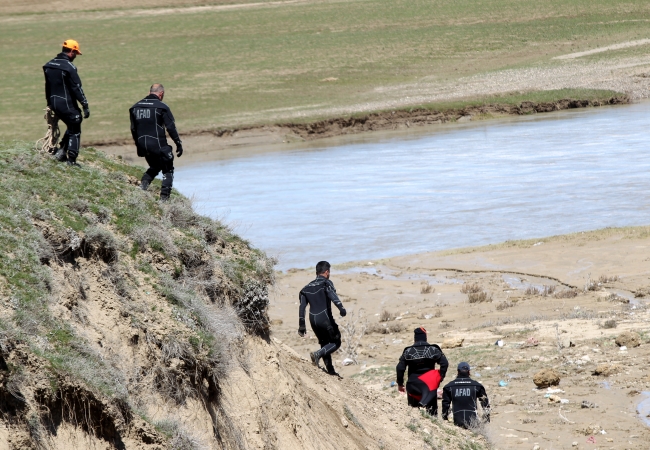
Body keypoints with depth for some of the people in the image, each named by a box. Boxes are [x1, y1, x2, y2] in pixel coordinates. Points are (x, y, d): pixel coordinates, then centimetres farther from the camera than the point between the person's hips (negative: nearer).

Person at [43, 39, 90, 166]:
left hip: (54, 104, 8)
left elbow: (47, 86, 15)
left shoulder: (49, 65, 7)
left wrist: (49, 103, 23)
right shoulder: (69, 67, -17)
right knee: (75, 131, 4)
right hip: (67, 104, -8)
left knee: (71, 127, 24)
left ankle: (61, 151, 14)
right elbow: (77, 88, -17)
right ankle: (71, 159, 2)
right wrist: (85, 105, -14)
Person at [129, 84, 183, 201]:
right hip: (158, 145, -5)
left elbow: (133, 129, 14)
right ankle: (164, 197, -3)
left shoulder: (135, 107, 10)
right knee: (168, 170, 8)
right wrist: (179, 144, -2)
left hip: (143, 146, 6)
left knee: (154, 167, 27)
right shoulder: (162, 107, -7)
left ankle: (144, 183, 1)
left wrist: (138, 145, 24)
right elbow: (171, 128, -9)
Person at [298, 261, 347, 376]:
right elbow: (332, 294, -23)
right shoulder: (326, 283, -2)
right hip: (325, 318, -6)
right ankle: (317, 354, -20)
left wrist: (301, 325, 16)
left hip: (313, 320, 6)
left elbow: (302, 306, 13)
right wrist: (341, 307, -37)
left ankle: (330, 371, 18)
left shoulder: (308, 287, 15)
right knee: (336, 342, 4)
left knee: (324, 343, 19)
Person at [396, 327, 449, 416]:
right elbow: (444, 363, -8)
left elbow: (400, 368, -3)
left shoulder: (408, 351, 0)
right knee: (432, 411, 3)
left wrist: (400, 384, 7)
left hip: (413, 385, 1)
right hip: (429, 385, -1)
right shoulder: (433, 350, 0)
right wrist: (440, 377, 2)